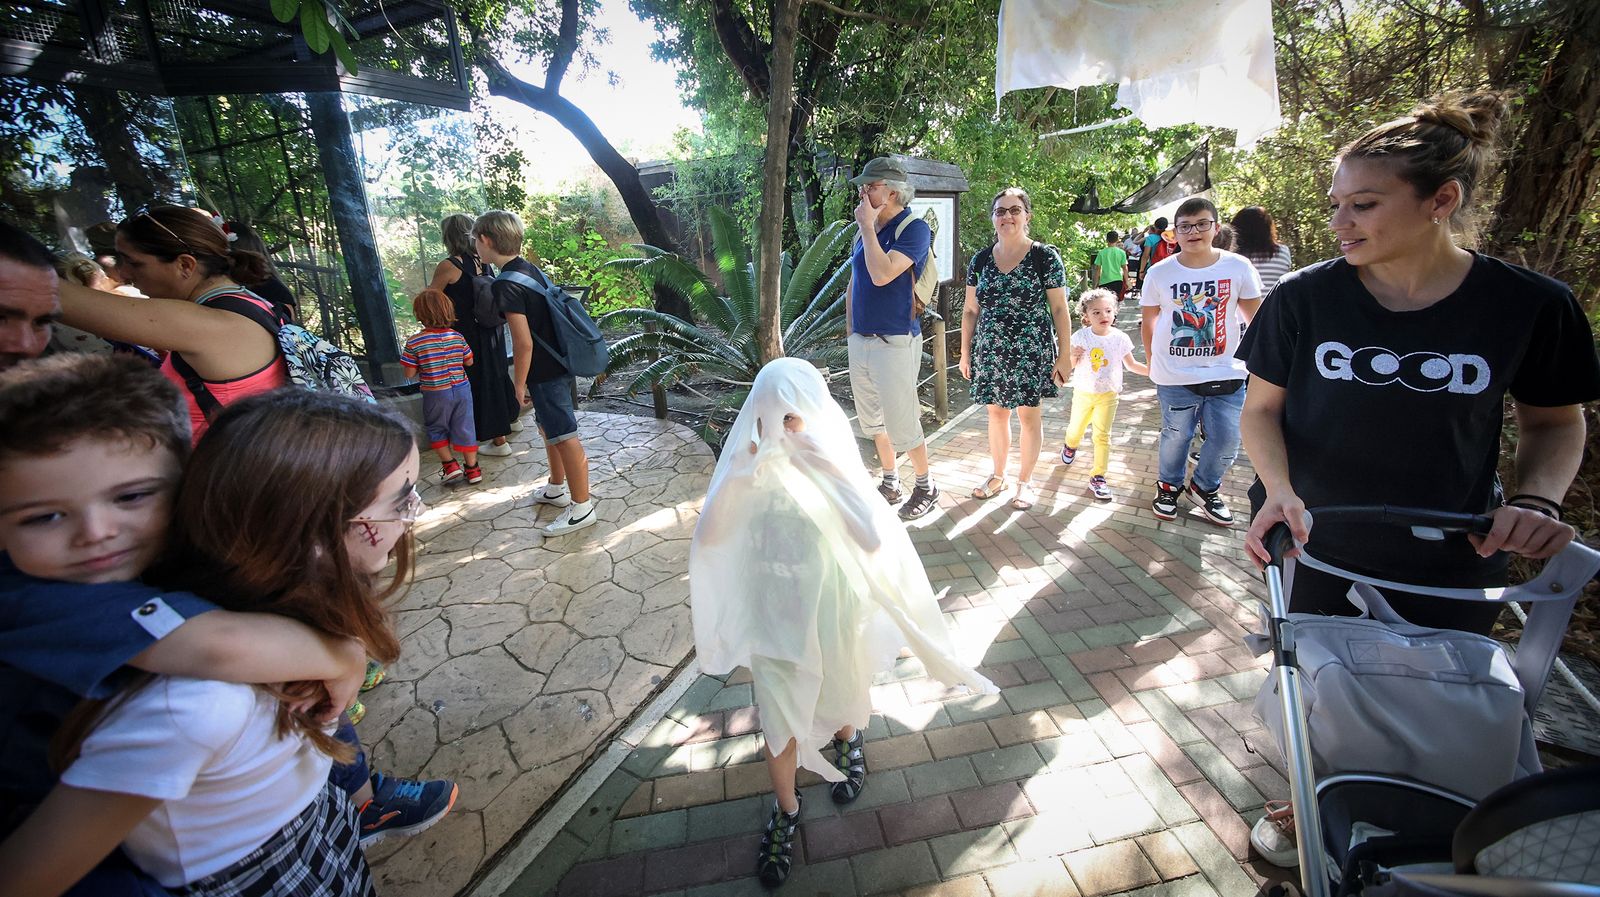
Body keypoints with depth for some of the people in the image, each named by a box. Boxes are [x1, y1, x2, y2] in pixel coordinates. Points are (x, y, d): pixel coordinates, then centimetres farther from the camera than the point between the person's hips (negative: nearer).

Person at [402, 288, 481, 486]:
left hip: (435, 394, -2)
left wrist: (423, 365, 9)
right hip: (461, 389, 2)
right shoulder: (458, 338, -5)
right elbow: (469, 362, 6)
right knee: (464, 429, 10)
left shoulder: (414, 342, -13)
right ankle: (472, 468, 16)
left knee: (436, 429, 18)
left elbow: (409, 373, -9)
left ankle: (449, 464, 14)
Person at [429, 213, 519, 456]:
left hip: (470, 334, -7)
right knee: (497, 372, 24)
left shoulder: (448, 266, -16)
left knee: (481, 382, 2)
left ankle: (498, 440, 8)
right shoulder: (482, 260, 3)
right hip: (492, 329, 7)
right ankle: (511, 418, 43)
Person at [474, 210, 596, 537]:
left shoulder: (506, 284, -19)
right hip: (558, 363, 10)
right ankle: (555, 489, 39)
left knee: (565, 438, -2)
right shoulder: (531, 269, 9)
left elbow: (523, 342, -22)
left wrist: (519, 383, -10)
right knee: (549, 428, 23)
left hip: (544, 372, -10)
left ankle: (582, 508, 7)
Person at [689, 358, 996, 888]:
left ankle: (847, 743, 60)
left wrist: (825, 473, -31)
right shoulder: (751, 466, -14)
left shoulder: (834, 461, -16)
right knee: (779, 717, 10)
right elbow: (708, 537, -22)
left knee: (841, 692, 25)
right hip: (773, 609, 0)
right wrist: (739, 476, -34)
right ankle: (786, 811, 38)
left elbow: (873, 540, -26)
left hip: (832, 602, 0)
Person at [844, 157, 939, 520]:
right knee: (873, 421, 15)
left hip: (894, 343, -8)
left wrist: (866, 226, -16)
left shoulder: (914, 228, -11)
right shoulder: (866, 231, 12)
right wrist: (850, 331, 14)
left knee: (902, 425, -2)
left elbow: (881, 275, -26)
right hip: (860, 341, 8)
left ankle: (926, 487, 19)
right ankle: (890, 484, 31)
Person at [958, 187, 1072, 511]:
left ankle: (1025, 480, 23)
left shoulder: (1045, 257, -5)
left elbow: (1059, 309, -4)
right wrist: (965, 352, 9)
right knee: (996, 412, 12)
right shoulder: (980, 260, 5)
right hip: (990, 352, 3)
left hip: (1031, 353, -3)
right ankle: (998, 475, 29)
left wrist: (1064, 354, -6)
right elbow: (971, 310, 10)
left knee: (1029, 414, 6)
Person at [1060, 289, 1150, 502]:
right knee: (1076, 428, 17)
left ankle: (1098, 477, 5)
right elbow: (1070, 366, -5)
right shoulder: (1080, 337, -11)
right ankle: (1070, 445, 53)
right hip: (1083, 392, 1)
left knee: (1103, 435, -3)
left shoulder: (1120, 338, -9)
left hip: (1108, 394, 0)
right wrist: (1073, 356, -27)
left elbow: (1131, 364, 3)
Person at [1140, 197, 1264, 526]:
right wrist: (1153, 361, 5)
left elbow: (1256, 318, 5)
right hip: (1174, 376, -1)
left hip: (1226, 373, 1)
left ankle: (1204, 487, 31)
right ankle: (1169, 486, 34)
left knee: (1227, 440, 5)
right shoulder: (1160, 272, -3)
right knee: (1176, 436, 10)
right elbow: (1148, 322, 6)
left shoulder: (1238, 267, -3)